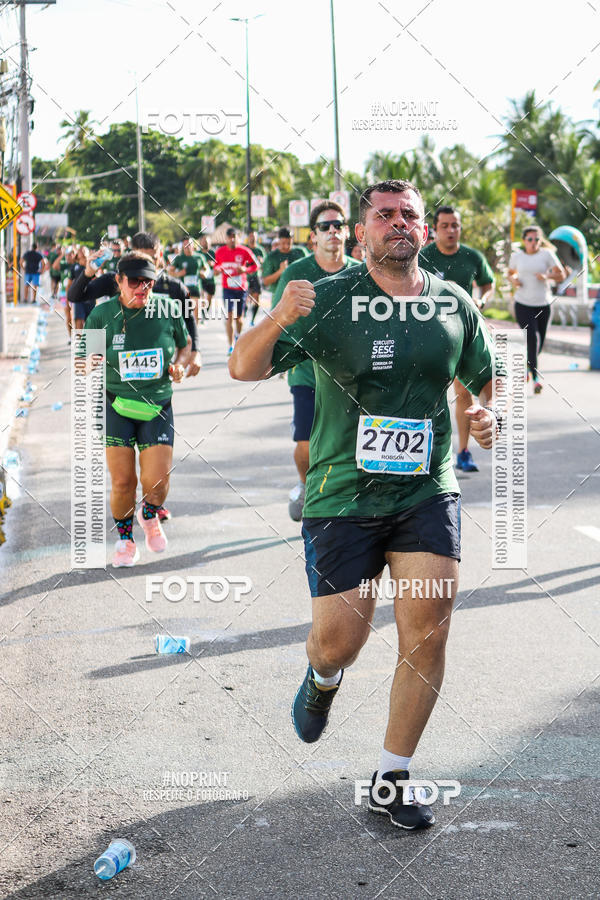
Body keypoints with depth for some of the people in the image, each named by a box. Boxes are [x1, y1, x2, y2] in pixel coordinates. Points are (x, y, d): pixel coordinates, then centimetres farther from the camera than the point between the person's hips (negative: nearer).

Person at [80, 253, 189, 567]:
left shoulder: (168, 310, -3)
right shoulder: (101, 316, -5)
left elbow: (184, 345, 15)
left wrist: (179, 365, -4)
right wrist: (90, 365, -17)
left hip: (157, 407, 0)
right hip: (117, 406, 0)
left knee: (156, 480, -9)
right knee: (122, 482, -4)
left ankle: (149, 516, 29)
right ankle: (125, 539, 23)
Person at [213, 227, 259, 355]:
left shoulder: (244, 251, -5)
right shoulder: (220, 252, 1)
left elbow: (255, 265, 3)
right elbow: (216, 265, 16)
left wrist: (245, 270, -15)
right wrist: (218, 269, -8)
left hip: (241, 287, 0)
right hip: (227, 288, 0)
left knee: (239, 316, 11)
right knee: (229, 316, -12)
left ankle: (238, 336, 43)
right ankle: (230, 346, -11)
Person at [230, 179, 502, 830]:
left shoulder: (454, 303, 5)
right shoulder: (328, 299, -6)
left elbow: (487, 378, 20)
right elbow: (244, 368, -12)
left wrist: (490, 416, -2)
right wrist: (278, 321, -32)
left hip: (428, 493, 2)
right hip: (343, 497, -2)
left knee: (428, 632, -8)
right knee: (339, 643, -2)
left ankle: (390, 782, 9)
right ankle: (322, 679, 39)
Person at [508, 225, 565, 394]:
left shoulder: (547, 254, -1)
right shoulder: (517, 256, 4)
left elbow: (561, 275, -1)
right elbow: (511, 273, 21)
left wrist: (547, 276, -20)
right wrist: (513, 280, -2)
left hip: (543, 304, 1)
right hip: (523, 304, -1)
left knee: (539, 344, 10)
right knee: (532, 339, -17)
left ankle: (526, 363, 41)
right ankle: (536, 378, -16)